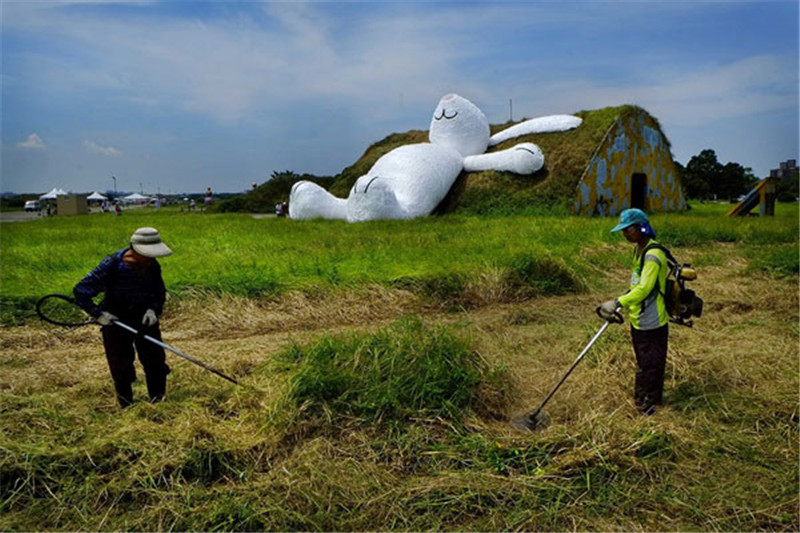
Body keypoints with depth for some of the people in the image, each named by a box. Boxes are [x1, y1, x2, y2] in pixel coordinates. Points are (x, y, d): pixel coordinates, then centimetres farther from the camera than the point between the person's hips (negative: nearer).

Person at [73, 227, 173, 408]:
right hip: (115, 321, -4)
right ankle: (127, 407, 23)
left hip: (144, 319, 4)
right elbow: (80, 290, -17)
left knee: (156, 362, 7)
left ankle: (158, 402, 25)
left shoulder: (153, 266, -10)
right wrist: (98, 314, -22)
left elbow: (160, 293, 5)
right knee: (121, 367, 4)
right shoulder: (112, 265, -23)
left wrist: (154, 309, -13)